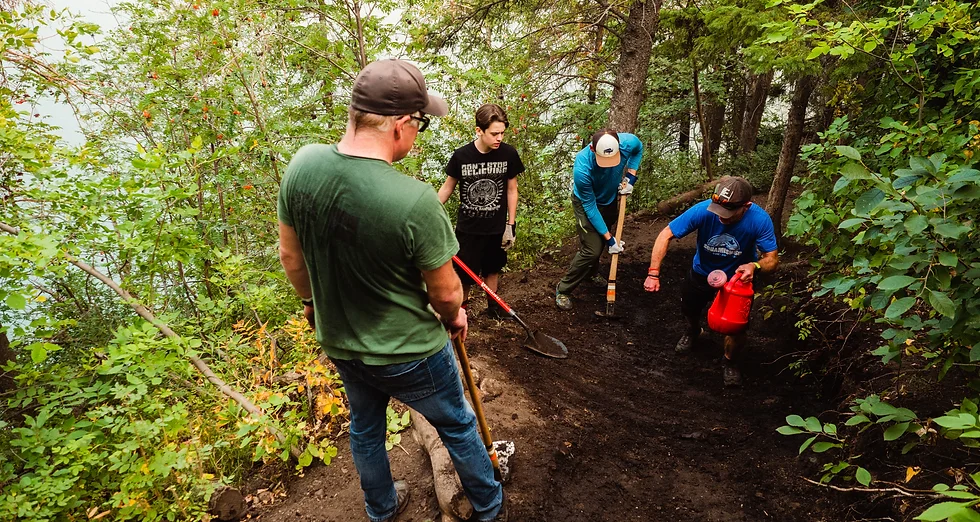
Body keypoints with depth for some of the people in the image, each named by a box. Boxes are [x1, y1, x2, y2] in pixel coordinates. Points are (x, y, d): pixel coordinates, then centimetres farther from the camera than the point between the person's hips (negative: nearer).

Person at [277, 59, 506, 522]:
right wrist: (454, 317, 4)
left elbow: (290, 254, -2)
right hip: (409, 354, -5)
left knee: (365, 428, 30)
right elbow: (445, 291, -19)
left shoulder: (301, 166, -16)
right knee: (457, 426, 22)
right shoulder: (415, 200, -33)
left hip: (339, 343, 5)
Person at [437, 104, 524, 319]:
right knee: (465, 274, 3)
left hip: (497, 227, 2)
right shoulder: (461, 155, -16)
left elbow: (511, 190, 0)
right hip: (468, 228, -1)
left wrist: (511, 225, 0)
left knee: (492, 268, 18)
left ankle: (492, 305, 39)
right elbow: (448, 187, -1)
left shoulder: (509, 154, -12)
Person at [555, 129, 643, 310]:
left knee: (600, 241, 22)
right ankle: (563, 290, 4)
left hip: (610, 199, 5)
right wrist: (609, 238, -24)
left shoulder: (628, 142, -30)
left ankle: (592, 272, 51)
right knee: (592, 249, -13)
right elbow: (590, 206, -28)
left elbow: (639, 149, -1)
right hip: (587, 203, -5)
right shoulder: (582, 169, -41)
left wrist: (630, 177, -14)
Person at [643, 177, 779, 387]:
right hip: (702, 273, 2)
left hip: (738, 277, -1)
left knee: (736, 328, -11)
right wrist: (653, 273, -38)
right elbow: (666, 235, -30)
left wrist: (755, 266, -48)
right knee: (689, 310, 23)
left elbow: (772, 259, -24)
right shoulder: (703, 210, -35)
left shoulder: (759, 220, -33)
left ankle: (731, 362, 26)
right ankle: (693, 331, 63)